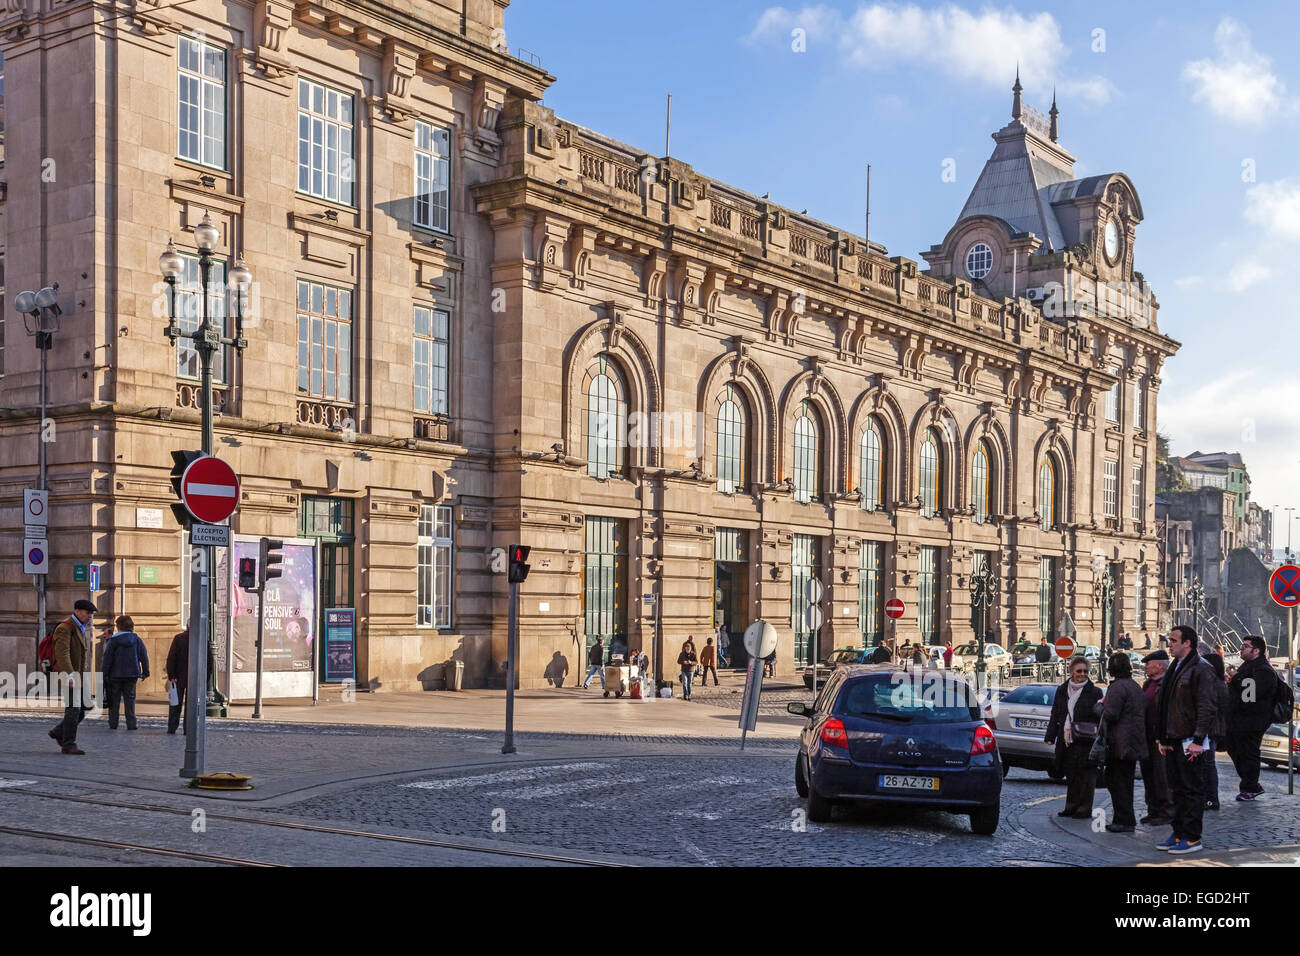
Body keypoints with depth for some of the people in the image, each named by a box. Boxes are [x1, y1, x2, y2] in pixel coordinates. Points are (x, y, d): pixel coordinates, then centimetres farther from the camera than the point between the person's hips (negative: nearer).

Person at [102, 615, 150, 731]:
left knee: (114, 701, 8)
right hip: (132, 675, 2)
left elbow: (107, 659, -7)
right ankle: (131, 724, 1)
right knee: (130, 700, 7)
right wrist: (145, 672, 12)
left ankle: (113, 724, 8)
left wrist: (104, 674, -3)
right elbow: (144, 656, 4)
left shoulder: (113, 640, -6)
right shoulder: (137, 639, 1)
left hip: (115, 675, -2)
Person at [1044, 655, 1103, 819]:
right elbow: (1055, 715, 14)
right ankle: (1071, 806, 22)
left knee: (1086, 775, -1)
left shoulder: (1094, 691, -1)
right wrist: (1050, 736, 9)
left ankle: (1085, 809, 8)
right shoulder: (1062, 690, 12)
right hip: (1066, 741, 5)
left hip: (1085, 742, -5)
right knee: (1070, 775, 12)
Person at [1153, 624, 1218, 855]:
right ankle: (1179, 834, 20)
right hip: (1173, 741, 9)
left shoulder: (1201, 669, -12)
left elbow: (1207, 708, -17)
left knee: (1192, 790, -2)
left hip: (1189, 742, -9)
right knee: (1177, 790, 13)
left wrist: (1198, 740, -20)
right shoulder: (1175, 668, 16)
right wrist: (1162, 737, 18)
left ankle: (1192, 838, 3)